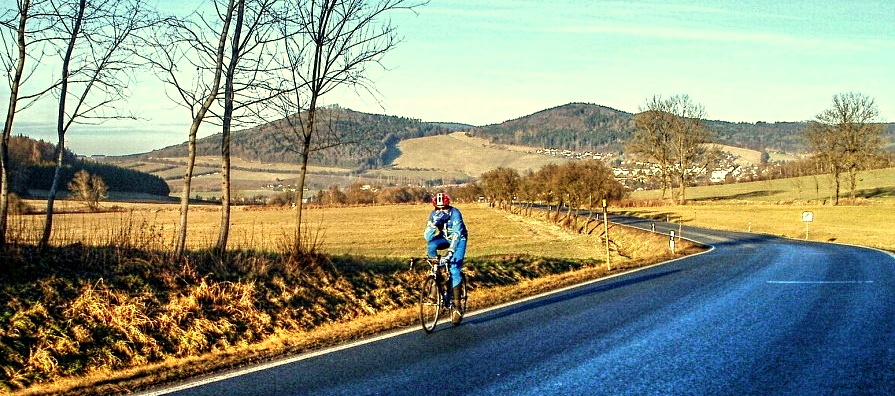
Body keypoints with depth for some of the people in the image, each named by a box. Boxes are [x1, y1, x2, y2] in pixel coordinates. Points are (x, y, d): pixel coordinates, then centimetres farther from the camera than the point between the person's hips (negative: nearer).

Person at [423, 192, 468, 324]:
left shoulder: (455, 213, -28)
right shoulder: (434, 214, -15)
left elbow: (456, 234, -36)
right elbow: (427, 236, -19)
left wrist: (450, 252, -48)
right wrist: (433, 224, -39)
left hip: (459, 240, -4)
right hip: (444, 238, 4)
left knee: (454, 270, -17)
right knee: (431, 246, -31)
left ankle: (457, 306, -14)